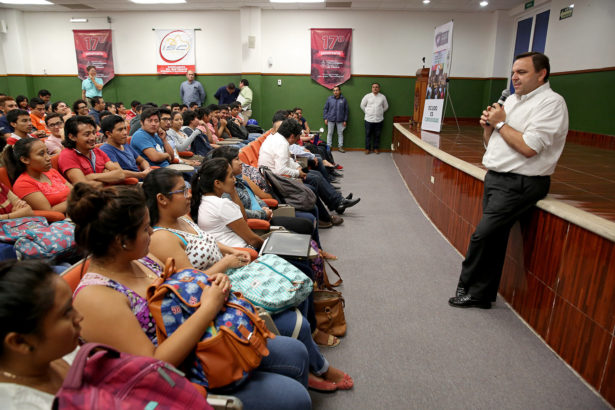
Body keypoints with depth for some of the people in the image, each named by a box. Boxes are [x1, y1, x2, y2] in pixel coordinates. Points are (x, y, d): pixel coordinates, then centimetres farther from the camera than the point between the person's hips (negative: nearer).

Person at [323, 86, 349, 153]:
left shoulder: (343, 99, 0)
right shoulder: (329, 98, 1)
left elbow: (346, 110, 3)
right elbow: (325, 109, 5)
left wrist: (345, 120, 0)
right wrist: (325, 118, 0)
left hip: (340, 120, 0)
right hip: (331, 119, 0)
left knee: (340, 133, 6)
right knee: (329, 133, 6)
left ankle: (340, 147, 16)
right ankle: (328, 146, 15)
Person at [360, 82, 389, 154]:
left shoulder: (382, 97, 3)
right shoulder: (367, 96, -1)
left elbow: (386, 106, 14)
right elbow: (362, 105, 7)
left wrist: (380, 112, 12)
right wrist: (367, 112, 6)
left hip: (379, 119, 1)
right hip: (369, 119, -1)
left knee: (377, 135, 8)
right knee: (368, 134, 4)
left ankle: (376, 148, 20)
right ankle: (367, 148, 15)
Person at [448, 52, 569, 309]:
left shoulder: (551, 102, -9)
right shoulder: (511, 100, 17)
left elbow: (528, 147, -22)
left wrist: (500, 123, -10)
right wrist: (488, 126, 0)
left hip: (519, 184, -8)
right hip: (494, 178, 8)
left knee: (482, 235, -12)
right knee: (494, 238, 10)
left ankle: (467, 287, 7)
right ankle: (481, 295, 19)